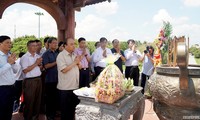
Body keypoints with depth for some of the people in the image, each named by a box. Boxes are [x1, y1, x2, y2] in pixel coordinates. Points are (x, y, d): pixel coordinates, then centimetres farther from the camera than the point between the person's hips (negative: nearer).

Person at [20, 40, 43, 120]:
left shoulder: (38, 56, 10)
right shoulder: (25, 57, -10)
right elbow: (25, 70, -17)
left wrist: (40, 64, -4)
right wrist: (35, 63, -16)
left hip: (38, 79, 7)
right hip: (30, 81, -6)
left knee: (38, 99, 16)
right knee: (29, 101, 4)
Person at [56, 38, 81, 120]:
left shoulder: (74, 55, 9)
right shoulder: (61, 55, -14)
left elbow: (80, 67, 13)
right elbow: (64, 70, -24)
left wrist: (78, 63, -9)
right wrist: (74, 62, -18)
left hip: (75, 86, 7)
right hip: (65, 87, -7)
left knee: (73, 106, 20)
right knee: (65, 108, 10)